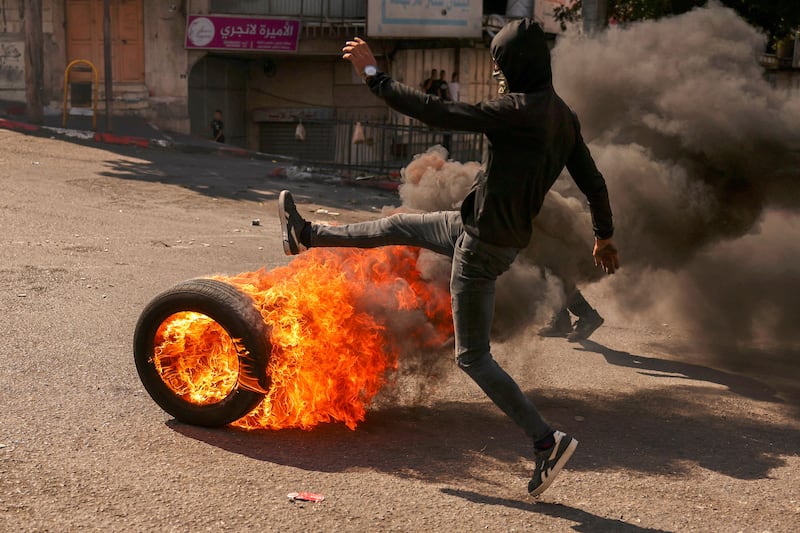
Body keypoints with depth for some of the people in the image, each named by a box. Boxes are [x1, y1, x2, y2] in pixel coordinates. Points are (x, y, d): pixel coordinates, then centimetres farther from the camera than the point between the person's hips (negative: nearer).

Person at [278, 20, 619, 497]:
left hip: (482, 243, -9)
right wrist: (605, 237, 26)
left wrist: (373, 75, -14)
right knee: (401, 226, 24)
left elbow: (436, 112, -23)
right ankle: (308, 235, 44)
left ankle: (548, 440, 5)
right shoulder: (564, 116, 3)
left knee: (473, 357, 1)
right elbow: (594, 182, 11)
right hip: (507, 237, 9)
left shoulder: (520, 110, -22)